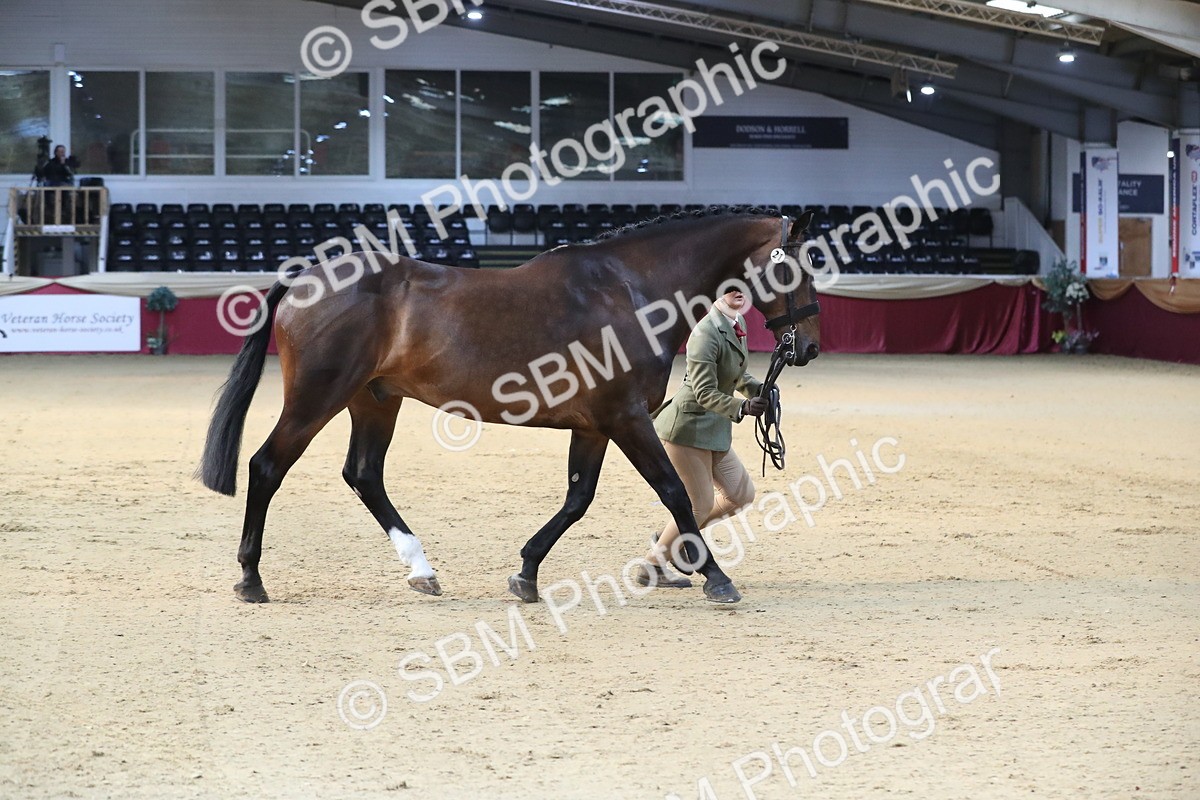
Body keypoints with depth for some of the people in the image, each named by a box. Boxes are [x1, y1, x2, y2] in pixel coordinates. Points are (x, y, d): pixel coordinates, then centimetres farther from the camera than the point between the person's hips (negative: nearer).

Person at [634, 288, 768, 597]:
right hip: (688, 426, -9)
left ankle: (673, 537, 26)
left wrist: (756, 387, 3)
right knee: (700, 504, -5)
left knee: (741, 494, 11)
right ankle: (651, 568, 11)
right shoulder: (706, 334, -22)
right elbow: (705, 393, -25)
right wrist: (741, 408, -38)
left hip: (713, 429, 9)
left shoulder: (737, 324, 6)